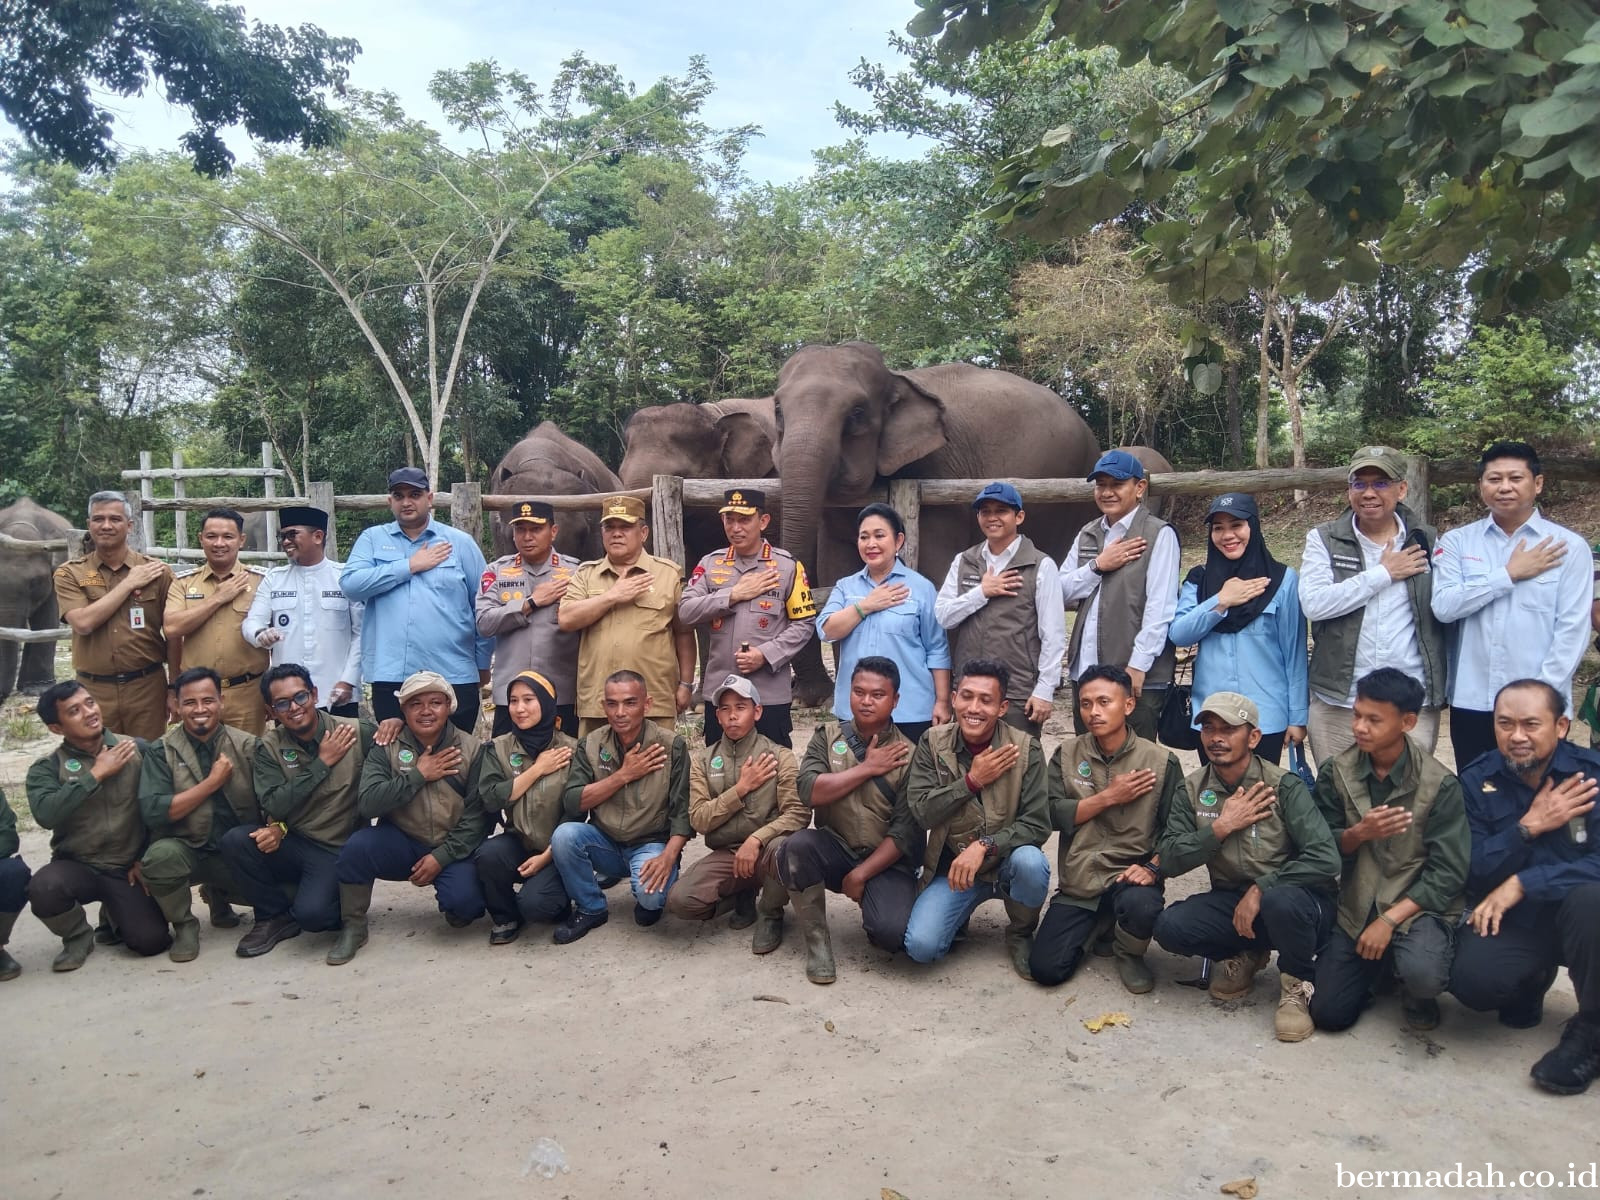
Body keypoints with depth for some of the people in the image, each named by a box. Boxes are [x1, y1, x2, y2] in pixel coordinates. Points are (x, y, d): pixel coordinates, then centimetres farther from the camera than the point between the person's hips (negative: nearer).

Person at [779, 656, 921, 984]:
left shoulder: (908, 756, -6)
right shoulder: (827, 735, 2)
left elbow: (905, 834, -11)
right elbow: (808, 791, -14)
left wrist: (860, 875, -16)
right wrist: (867, 768, -14)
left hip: (885, 861, -2)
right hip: (835, 850, 2)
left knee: (892, 932, -29)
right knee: (797, 847, -31)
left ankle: (876, 908, 10)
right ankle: (817, 941, -10)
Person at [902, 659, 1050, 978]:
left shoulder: (1025, 749, -10)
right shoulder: (932, 743, -5)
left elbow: (1037, 824, -14)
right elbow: (921, 812, -11)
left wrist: (984, 845, -28)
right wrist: (972, 781, -20)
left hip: (1006, 862, 0)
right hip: (951, 866, 1)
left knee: (1031, 862, -35)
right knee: (920, 947, -20)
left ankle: (1020, 936, -1)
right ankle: (961, 913, 18)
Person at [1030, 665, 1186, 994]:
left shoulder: (1161, 760, -3)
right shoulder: (1066, 755, 2)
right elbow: (1053, 815, -6)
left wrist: (1152, 868, -20)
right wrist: (1109, 797, -12)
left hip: (1130, 876, -2)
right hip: (1078, 882, 2)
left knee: (1141, 906, -38)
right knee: (1045, 969, -10)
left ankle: (1130, 954, 1)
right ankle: (1097, 928, 23)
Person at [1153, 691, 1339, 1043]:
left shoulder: (1283, 786, -14)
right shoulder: (1192, 789, -2)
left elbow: (1325, 859, -23)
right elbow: (1169, 861, -7)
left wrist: (1260, 888, -25)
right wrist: (1221, 827, -18)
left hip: (1294, 900, -4)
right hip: (1231, 903, 4)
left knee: (1279, 900, -38)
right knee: (1169, 926, -23)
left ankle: (1297, 983, -4)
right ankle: (1246, 955, 10)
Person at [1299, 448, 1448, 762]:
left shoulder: (1427, 541, 8)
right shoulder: (1324, 540, 2)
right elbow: (1313, 603, -14)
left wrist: (1443, 688, 8)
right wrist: (1383, 573, -9)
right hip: (1338, 702, -1)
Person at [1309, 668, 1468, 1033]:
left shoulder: (1439, 784, -13)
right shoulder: (1335, 772, -4)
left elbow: (1448, 873, -13)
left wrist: (1389, 920, -20)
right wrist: (1359, 833, -22)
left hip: (1419, 906, -3)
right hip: (1356, 906, 3)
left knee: (1422, 973, -34)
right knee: (1328, 1013, -5)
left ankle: (1417, 994, 6)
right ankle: (1379, 965, 27)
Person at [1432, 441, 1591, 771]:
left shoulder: (1568, 546, 0)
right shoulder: (1457, 542, 3)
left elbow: (1572, 630, -5)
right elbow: (1443, 606, -10)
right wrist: (1510, 574, -11)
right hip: (1471, 703, 1)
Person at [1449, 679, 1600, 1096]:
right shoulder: (1476, 781, -4)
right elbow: (1472, 871, -8)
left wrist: (1522, 884, -26)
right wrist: (1529, 826, -21)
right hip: (1509, 919, 2)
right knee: (1472, 980, -27)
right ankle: (1531, 980, 14)